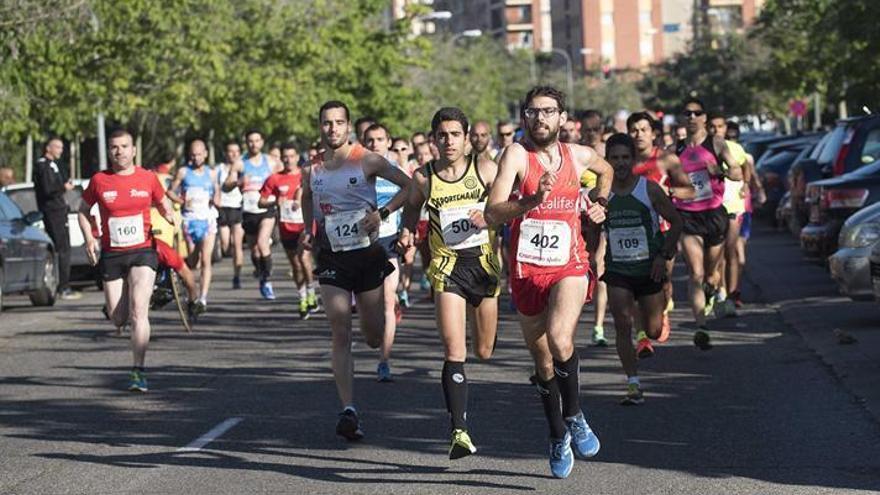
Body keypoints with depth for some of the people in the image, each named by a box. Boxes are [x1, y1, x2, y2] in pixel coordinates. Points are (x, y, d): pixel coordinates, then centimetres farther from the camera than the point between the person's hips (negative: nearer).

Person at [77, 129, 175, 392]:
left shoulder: (148, 178, 2)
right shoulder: (99, 180, 1)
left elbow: (163, 204, 16)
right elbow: (84, 211, 13)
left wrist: (170, 216, -6)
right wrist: (89, 238, -3)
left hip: (143, 252, -2)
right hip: (111, 255, 2)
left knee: (138, 311, -18)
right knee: (118, 319, 4)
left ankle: (138, 371, -15)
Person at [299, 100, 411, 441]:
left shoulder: (367, 161, -6)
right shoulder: (312, 169, 5)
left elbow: (410, 186, -4)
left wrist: (382, 213, -17)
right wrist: (308, 230, 10)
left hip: (367, 254, -2)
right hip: (331, 259, 2)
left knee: (374, 337, 6)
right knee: (340, 335, -10)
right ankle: (348, 410, -15)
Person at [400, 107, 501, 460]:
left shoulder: (484, 168, -4)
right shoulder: (424, 177, -1)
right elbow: (412, 206, 18)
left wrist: (488, 217, -25)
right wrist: (408, 231, 0)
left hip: (484, 262, 1)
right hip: (447, 267, -1)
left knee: (485, 351, 11)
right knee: (454, 353, -15)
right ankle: (459, 430, -16)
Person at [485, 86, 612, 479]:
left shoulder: (578, 155, 3)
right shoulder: (517, 154, -9)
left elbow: (606, 170, 30)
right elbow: (492, 214, -21)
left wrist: (599, 202, 15)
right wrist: (533, 199, -35)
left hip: (569, 268, 0)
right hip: (527, 272, 0)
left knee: (559, 340, -27)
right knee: (543, 362, 11)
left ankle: (574, 416, -5)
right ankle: (558, 438, 31)